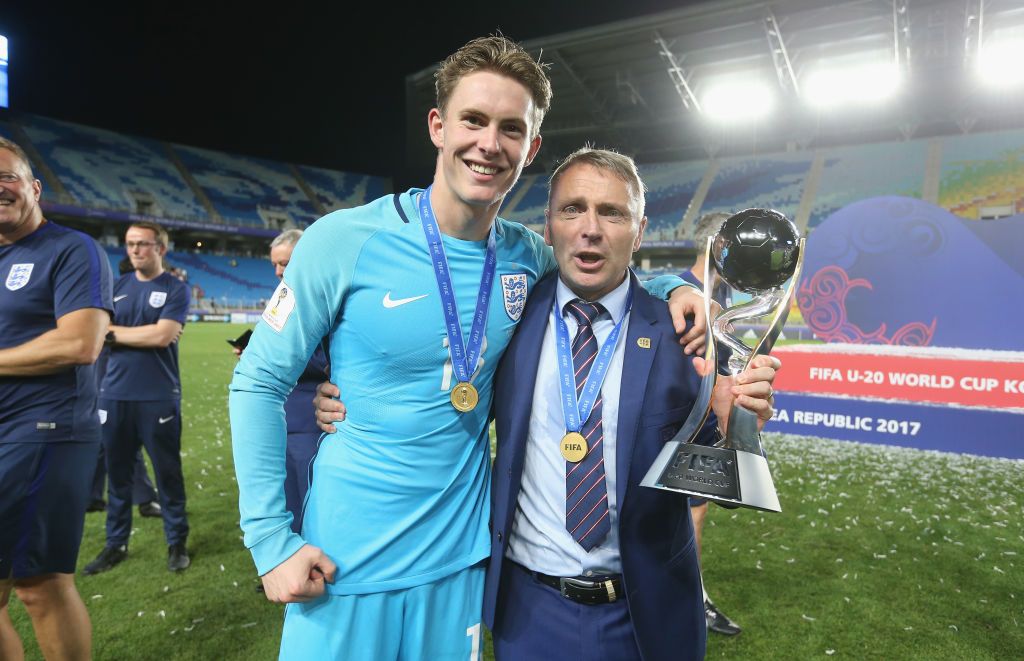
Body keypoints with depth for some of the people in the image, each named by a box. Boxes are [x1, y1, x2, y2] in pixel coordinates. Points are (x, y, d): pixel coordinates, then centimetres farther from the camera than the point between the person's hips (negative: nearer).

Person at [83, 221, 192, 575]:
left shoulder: (175, 288, -3)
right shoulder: (116, 287, 11)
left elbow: (162, 335, -15)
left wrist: (114, 331, -5)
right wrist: (146, 335, -10)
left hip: (158, 397, -4)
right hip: (114, 394, 5)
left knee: (168, 473, 5)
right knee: (117, 473, 13)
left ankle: (177, 542, 19)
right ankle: (116, 544, 27)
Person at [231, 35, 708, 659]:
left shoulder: (527, 255, -4)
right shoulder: (345, 239, -14)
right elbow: (258, 382, -8)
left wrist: (673, 288, -4)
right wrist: (271, 540, -10)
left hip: (460, 559, 3)